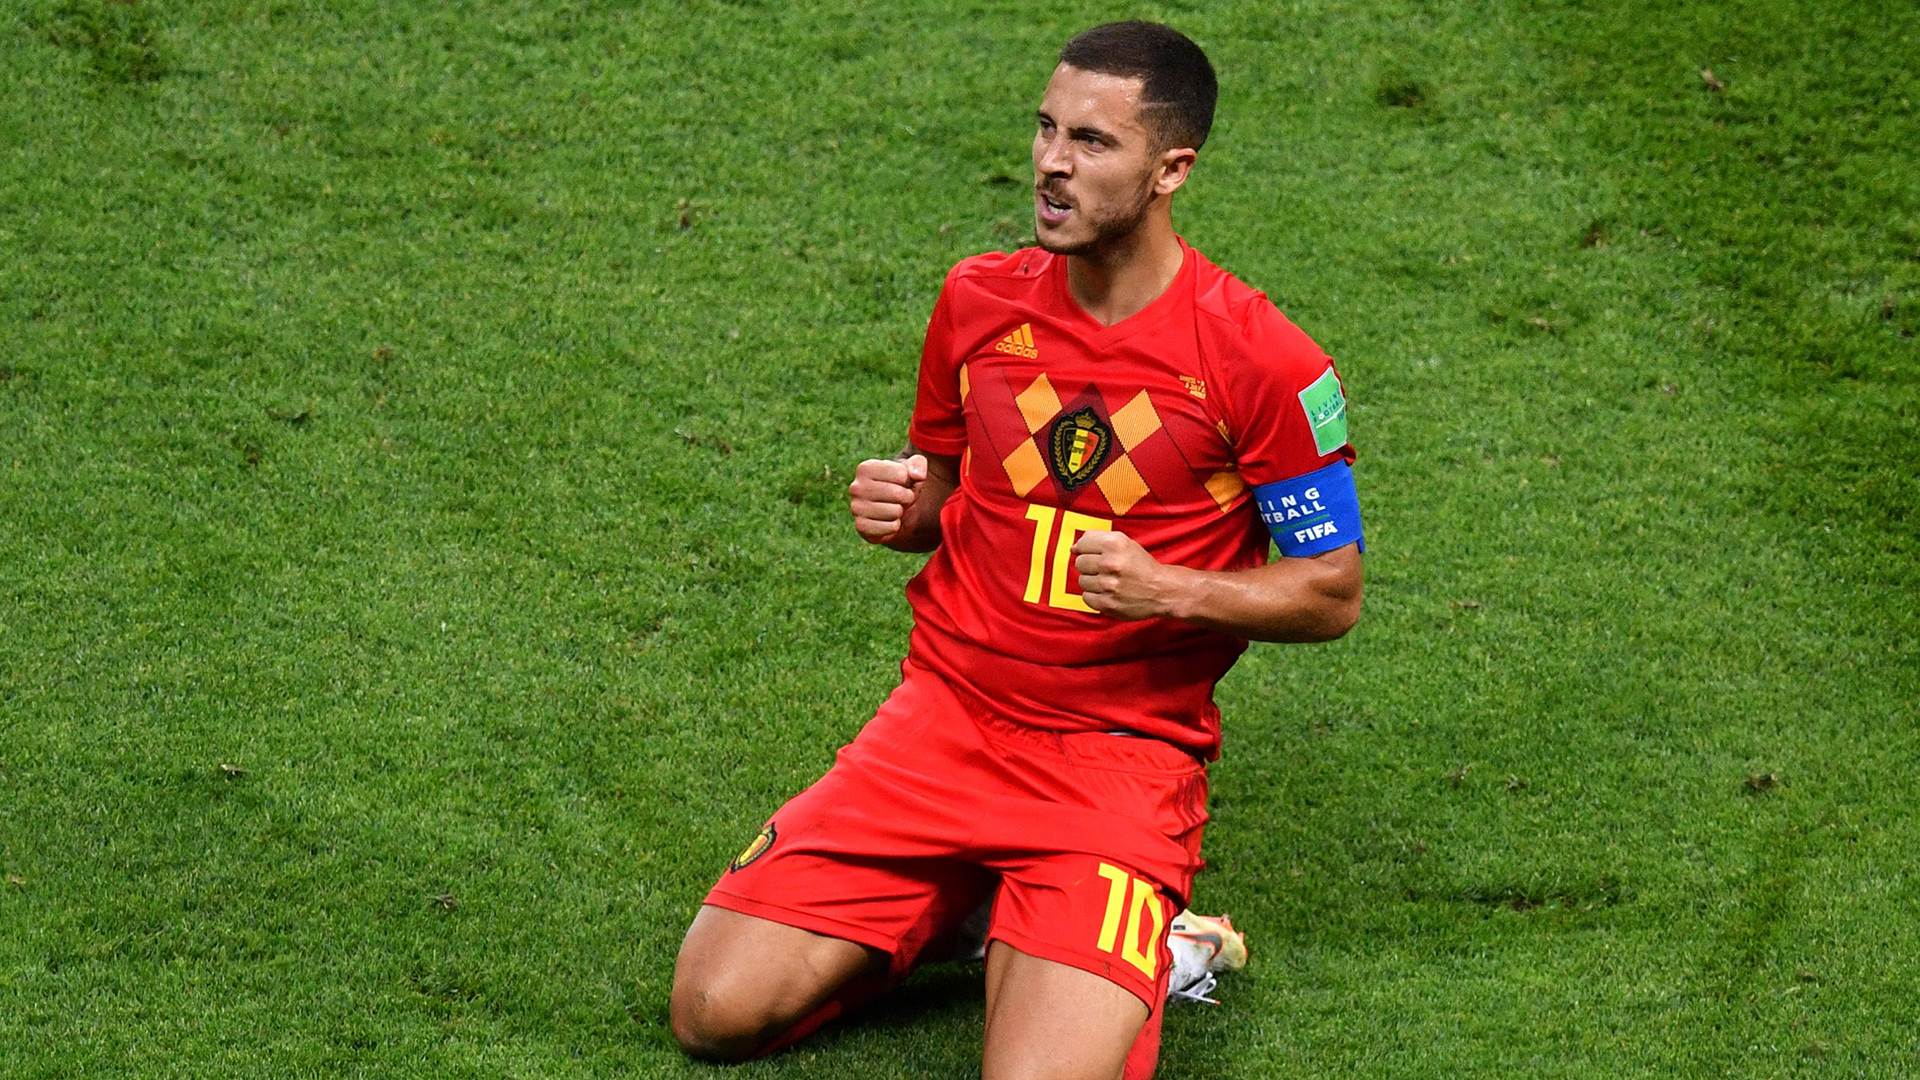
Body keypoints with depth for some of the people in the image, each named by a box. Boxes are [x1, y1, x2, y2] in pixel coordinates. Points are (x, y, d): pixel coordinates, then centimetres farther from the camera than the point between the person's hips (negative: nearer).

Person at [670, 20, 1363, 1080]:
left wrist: (1171, 591, -18)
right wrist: (895, 506, -3)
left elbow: (1333, 593, -2)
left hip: (1124, 754, -4)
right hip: (946, 714, 4)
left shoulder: (1261, 360, -9)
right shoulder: (980, 298, 4)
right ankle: (945, 905, 15)